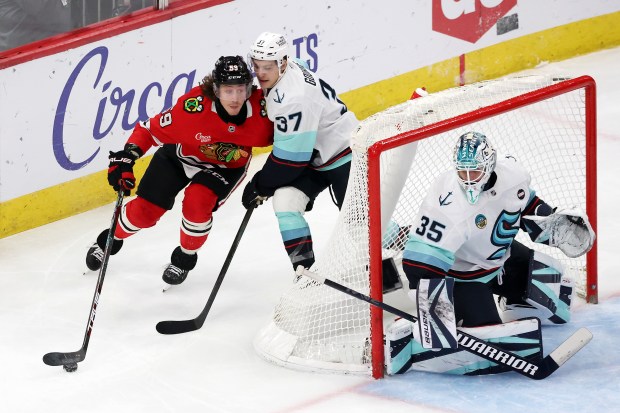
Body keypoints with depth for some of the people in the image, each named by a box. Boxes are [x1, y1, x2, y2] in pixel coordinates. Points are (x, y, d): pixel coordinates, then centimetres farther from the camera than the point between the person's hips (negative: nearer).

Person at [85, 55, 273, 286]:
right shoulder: (192, 107, -37)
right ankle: (112, 239, 36)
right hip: (180, 155, 0)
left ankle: (186, 258, 5)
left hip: (226, 166, 0)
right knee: (145, 210, 1)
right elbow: (150, 130, -26)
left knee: (197, 203, -26)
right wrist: (125, 157, -36)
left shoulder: (261, 108, -31)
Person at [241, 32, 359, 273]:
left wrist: (261, 185, -14)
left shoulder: (293, 99, -33)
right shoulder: (283, 72, -5)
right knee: (284, 201, -9)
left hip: (344, 153, -9)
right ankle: (304, 267, -7)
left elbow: (289, 158, -26)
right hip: (314, 152, 9)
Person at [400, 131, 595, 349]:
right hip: (461, 273, -7)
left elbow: (525, 202, 6)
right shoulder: (446, 205, -37)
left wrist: (554, 221, -4)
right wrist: (431, 300, -38)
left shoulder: (512, 175, -19)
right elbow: (421, 258, -35)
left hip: (501, 255, 7)